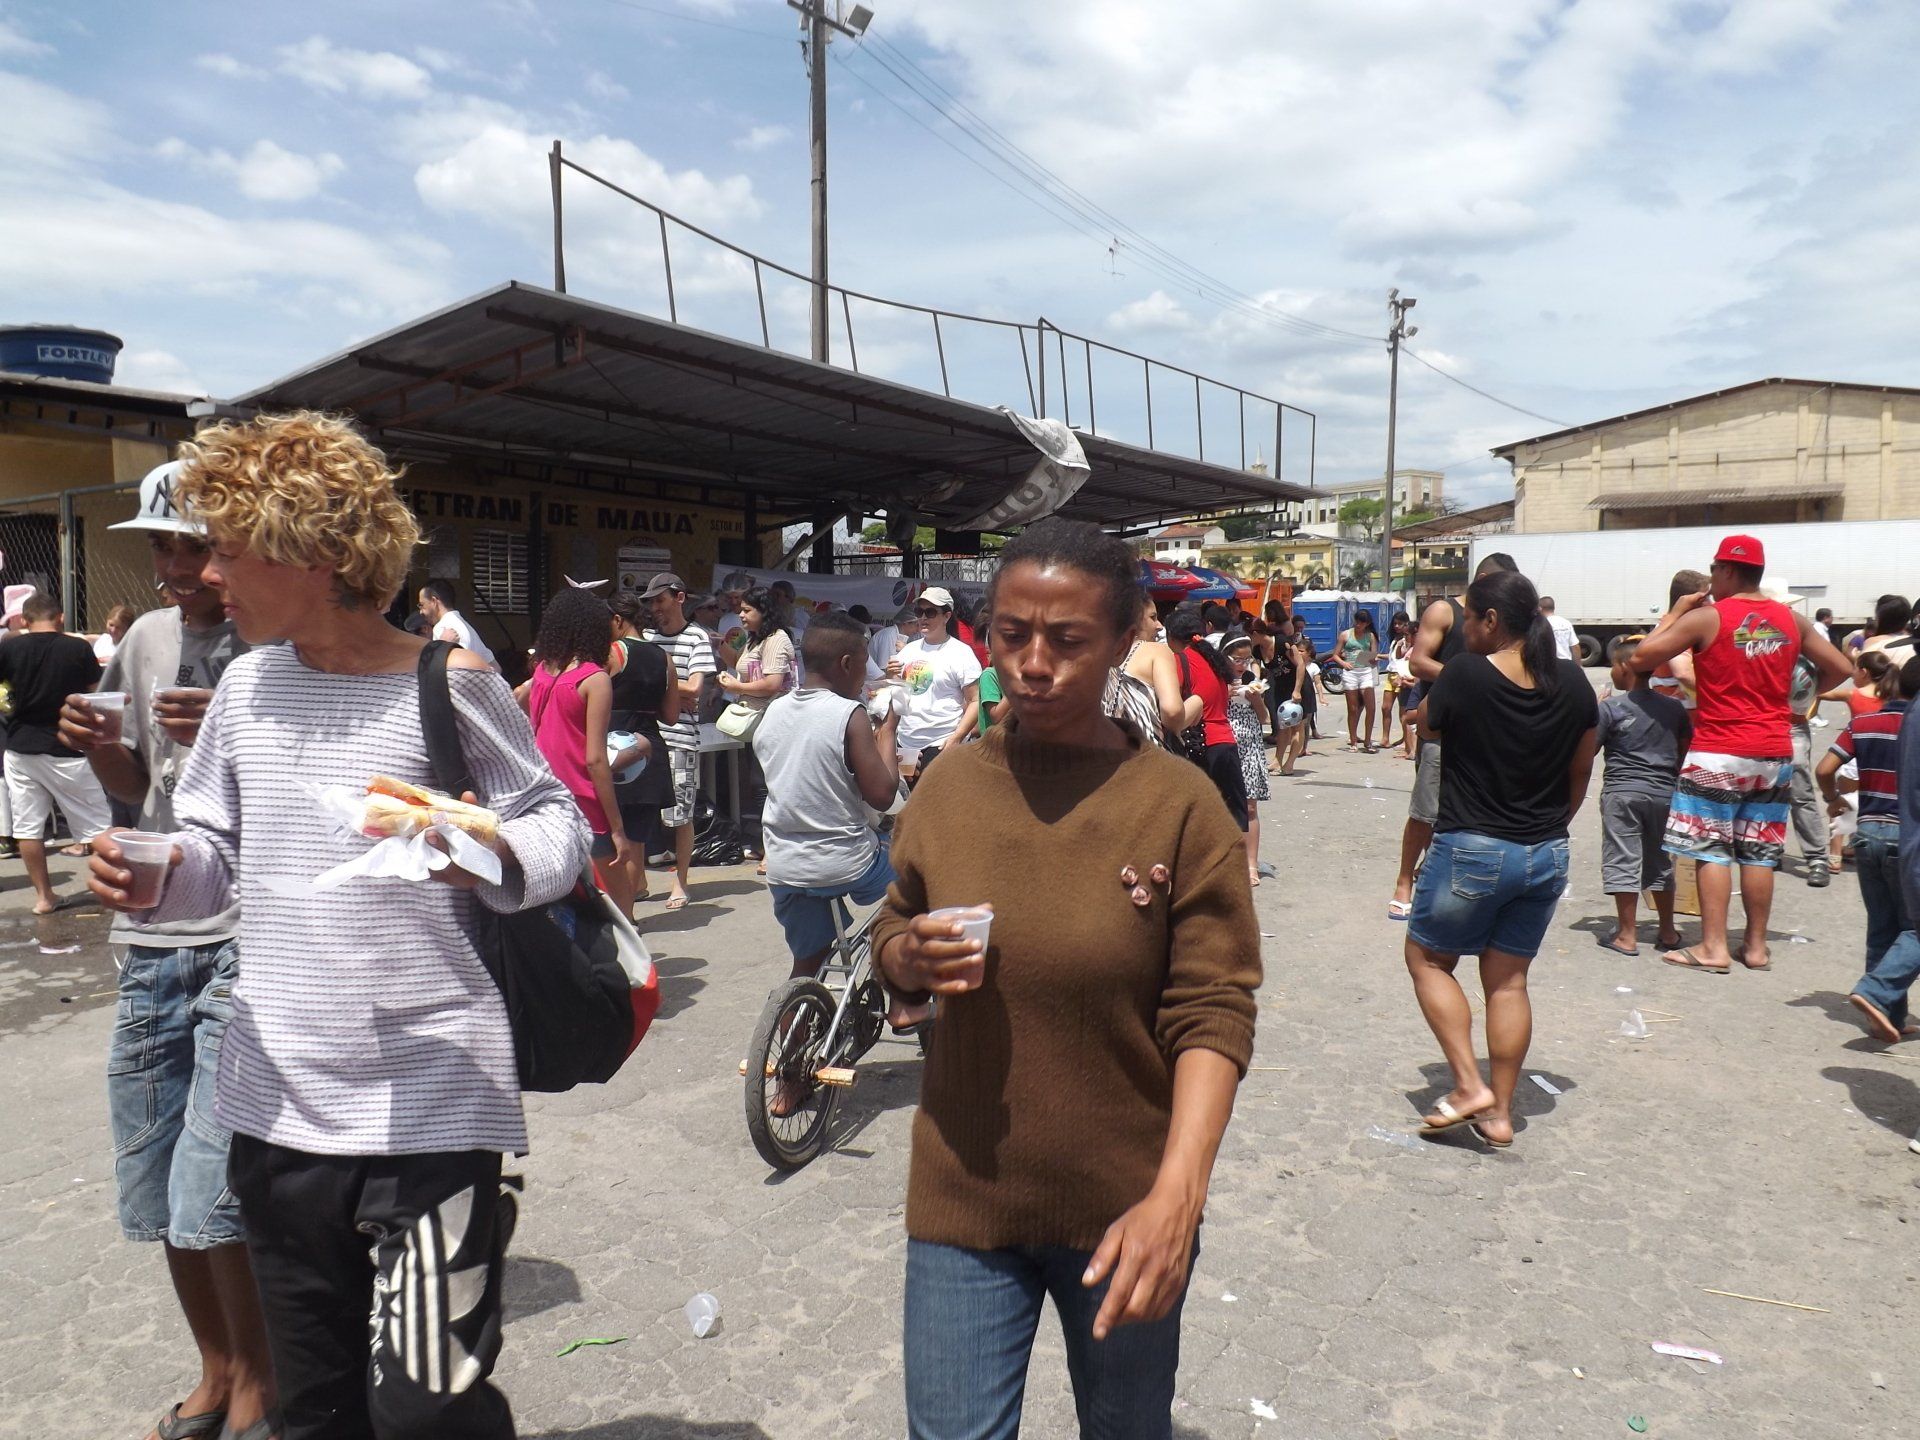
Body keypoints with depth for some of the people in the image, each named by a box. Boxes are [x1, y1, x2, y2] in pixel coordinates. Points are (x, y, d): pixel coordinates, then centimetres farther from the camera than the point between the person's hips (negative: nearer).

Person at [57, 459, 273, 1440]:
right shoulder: (148, 638, 12)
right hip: (152, 935, 6)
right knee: (157, 1191, 14)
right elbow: (139, 790, 20)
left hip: (250, 944, -6)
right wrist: (97, 747, 0)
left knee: (212, 1195, -6)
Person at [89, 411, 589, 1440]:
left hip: (430, 1103, -5)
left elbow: (558, 823, -5)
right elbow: (218, 849, 15)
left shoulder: (448, 686, -9)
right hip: (277, 1104, 6)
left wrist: (492, 857, -25)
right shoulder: (249, 686, 7)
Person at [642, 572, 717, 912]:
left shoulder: (697, 638, -1)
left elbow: (695, 688, -9)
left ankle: (680, 883, 15)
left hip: (680, 738, -4)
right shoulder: (646, 636, 11)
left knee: (680, 815, 3)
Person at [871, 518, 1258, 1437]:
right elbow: (889, 938, 10)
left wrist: (1175, 1196, -26)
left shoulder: (1179, 804, -12)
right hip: (963, 1199, 2)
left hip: (1125, 1208, -1)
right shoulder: (948, 787, -3)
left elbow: (1212, 1012, -14)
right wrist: (907, 956, -14)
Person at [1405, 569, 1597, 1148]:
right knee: (1508, 980, 14)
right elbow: (1580, 774, 8)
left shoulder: (1465, 673, -16)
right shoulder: (1573, 682, 0)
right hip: (1546, 855, 5)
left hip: (1471, 850, -5)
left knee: (1428, 959, 14)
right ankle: (1500, 1112, 18)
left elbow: (1427, 726, 3)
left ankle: (1469, 1084, 4)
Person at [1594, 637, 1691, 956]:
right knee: (1659, 861, 16)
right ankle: (1667, 932, 24)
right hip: (1663, 793, 5)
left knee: (1622, 862, 0)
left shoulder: (1610, 707, -9)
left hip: (1622, 792, -5)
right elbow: (1686, 749, 13)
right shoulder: (1674, 708, 6)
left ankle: (1627, 935, 1)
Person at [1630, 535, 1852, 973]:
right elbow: (1839, 668, 14)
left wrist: (1675, 612, 0)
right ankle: (1756, 946, 17)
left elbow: (1642, 658, -11)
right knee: (1759, 852, 10)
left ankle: (1713, 947, -2)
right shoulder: (1792, 619, 7)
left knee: (1711, 849, -1)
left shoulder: (1705, 617, -10)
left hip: (1718, 754, -5)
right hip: (1774, 753, 5)